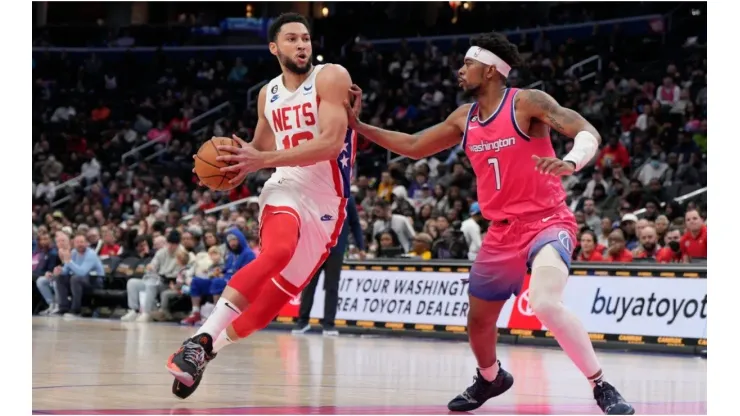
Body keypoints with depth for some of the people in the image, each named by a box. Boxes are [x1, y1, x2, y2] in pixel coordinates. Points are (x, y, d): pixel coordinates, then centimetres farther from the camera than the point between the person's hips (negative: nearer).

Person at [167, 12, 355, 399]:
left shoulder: (331, 78, -8)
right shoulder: (268, 94, 8)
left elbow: (330, 143, -21)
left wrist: (262, 160, -25)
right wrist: (238, 161, 0)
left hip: (325, 203, -1)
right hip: (287, 189, 1)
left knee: (275, 296, 1)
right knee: (276, 251, -33)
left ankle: (206, 351, 19)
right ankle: (200, 340, -40)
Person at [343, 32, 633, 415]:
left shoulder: (528, 102, -12)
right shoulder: (463, 119, 8)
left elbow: (588, 133, -21)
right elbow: (414, 147, 19)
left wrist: (570, 163, -43)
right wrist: (357, 125, 12)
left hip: (547, 222, -7)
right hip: (502, 232, 8)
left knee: (545, 302, -34)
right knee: (478, 320, 17)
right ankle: (490, 378, 49)